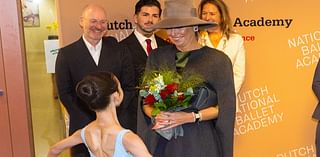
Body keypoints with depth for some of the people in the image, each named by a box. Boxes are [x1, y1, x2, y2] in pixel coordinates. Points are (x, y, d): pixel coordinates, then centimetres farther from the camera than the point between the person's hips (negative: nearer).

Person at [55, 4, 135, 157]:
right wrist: (89, 121, -7)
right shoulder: (66, 54, -4)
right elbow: (64, 93, -3)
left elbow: (129, 86, 3)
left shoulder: (118, 50, 1)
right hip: (82, 127, -1)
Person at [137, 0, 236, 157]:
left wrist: (191, 117, -16)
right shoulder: (156, 57, 3)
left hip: (199, 142, -2)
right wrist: (155, 115, -13)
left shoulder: (217, 59, -5)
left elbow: (225, 107, -6)